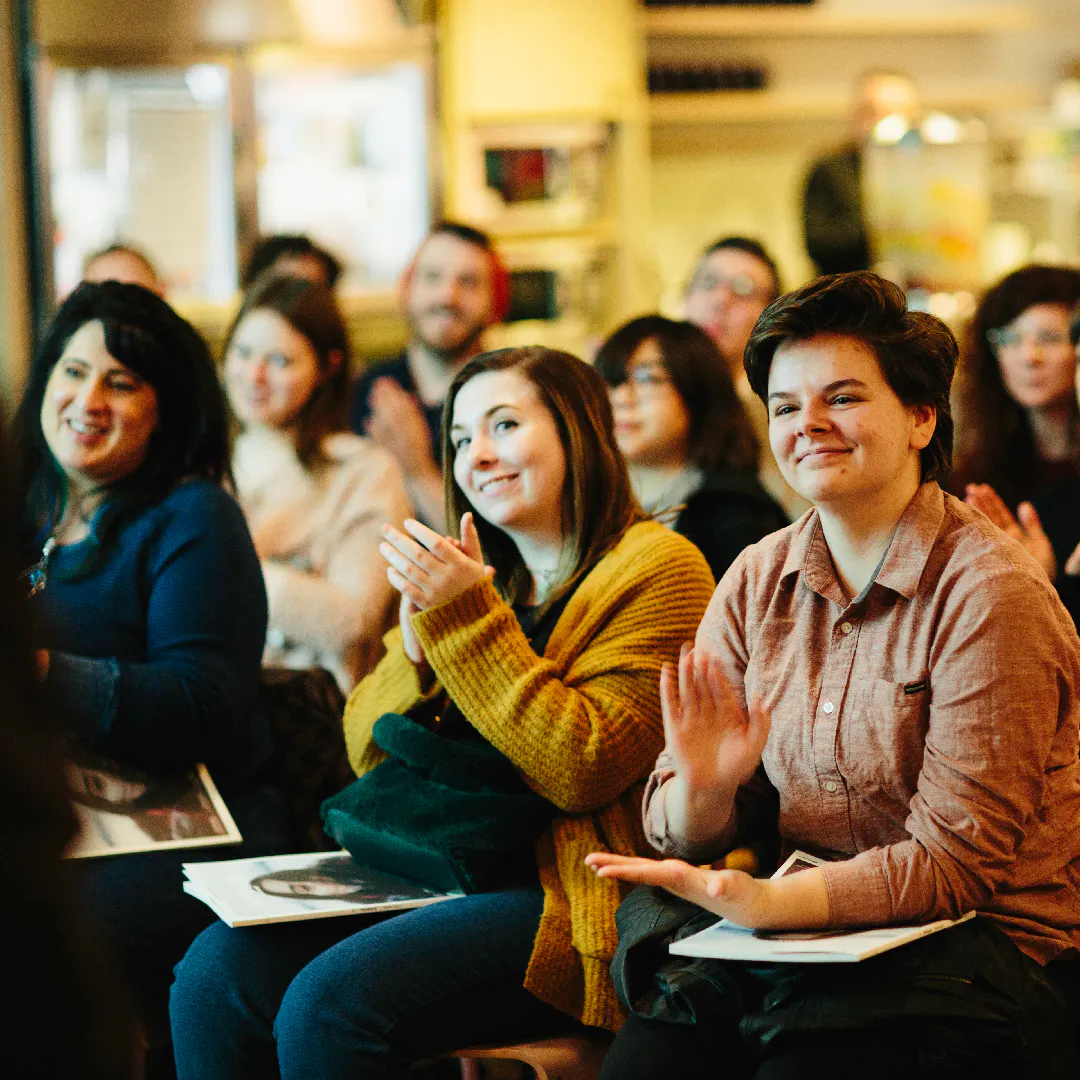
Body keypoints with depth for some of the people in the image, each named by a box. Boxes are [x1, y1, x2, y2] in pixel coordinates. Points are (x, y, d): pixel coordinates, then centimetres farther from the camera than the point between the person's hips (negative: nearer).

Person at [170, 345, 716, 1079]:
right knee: (217, 970, -15)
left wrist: (468, 622, -16)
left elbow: (583, 771, -16)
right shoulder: (478, 573, 18)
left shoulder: (658, 569, -5)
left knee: (330, 1003, -27)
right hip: (433, 871, 7)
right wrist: (418, 645, -4)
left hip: (568, 898, -7)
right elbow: (369, 752, 15)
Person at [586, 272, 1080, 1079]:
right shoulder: (759, 581, 8)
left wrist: (766, 903, -26)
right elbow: (685, 840, 7)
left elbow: (952, 861, -14)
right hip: (806, 938, 4)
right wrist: (702, 791, -17)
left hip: (985, 947, -4)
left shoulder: (990, 596, -11)